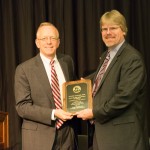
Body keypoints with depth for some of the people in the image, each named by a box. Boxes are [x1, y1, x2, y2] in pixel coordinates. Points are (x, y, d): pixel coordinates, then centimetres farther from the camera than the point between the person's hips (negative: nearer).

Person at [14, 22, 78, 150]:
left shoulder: (67, 61, 5)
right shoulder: (24, 69, -8)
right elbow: (22, 106, -10)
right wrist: (53, 114, -20)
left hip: (67, 133, 4)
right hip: (39, 136, -4)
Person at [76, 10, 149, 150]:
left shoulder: (132, 58, -16)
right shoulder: (105, 56, 14)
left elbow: (124, 97, -23)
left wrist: (94, 113, -15)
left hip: (122, 133, -8)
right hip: (104, 128, 9)